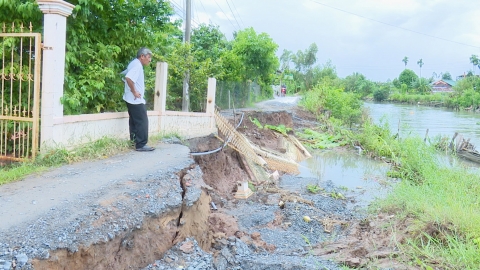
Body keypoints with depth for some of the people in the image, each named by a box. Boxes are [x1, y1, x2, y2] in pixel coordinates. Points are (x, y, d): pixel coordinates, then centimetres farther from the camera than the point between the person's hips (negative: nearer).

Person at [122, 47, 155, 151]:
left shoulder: (134, 64, 15)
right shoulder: (137, 65, -16)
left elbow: (124, 75, 26)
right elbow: (128, 78, -32)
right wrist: (134, 91, -22)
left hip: (132, 99, 10)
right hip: (136, 100, -10)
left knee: (134, 121, 14)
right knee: (142, 121, -8)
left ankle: (135, 142, 21)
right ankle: (141, 144, -6)